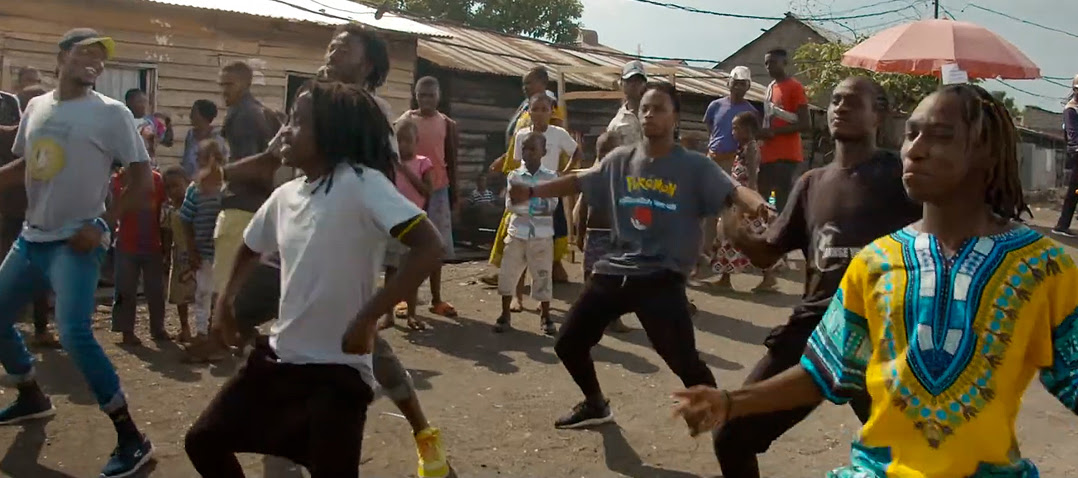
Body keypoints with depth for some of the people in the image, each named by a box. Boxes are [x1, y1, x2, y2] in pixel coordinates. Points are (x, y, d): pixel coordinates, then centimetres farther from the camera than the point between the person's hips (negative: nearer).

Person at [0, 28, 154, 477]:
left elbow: (142, 178, -9)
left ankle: (131, 438, -12)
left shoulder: (111, 113, -9)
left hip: (76, 242, -7)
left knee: (74, 333, -21)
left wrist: (102, 224, -16)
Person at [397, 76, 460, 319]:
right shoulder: (406, 120, 0)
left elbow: (451, 161, 9)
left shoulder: (447, 124, 5)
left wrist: (454, 192, 7)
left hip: (438, 189, 2)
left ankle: (436, 299, 13)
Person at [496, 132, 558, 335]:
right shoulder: (514, 176, 2)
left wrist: (526, 206, -16)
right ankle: (505, 315, 18)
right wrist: (537, 209, -17)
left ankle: (545, 316, 20)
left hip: (542, 235, -1)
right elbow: (510, 204, -7)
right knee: (508, 274, 3)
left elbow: (553, 205, -8)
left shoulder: (551, 177, 0)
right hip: (517, 233, 1)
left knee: (543, 276, 5)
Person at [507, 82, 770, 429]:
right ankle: (595, 405, 38)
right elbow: (578, 182, 18)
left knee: (685, 362, -15)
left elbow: (732, 191, -18)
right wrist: (532, 191, 15)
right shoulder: (620, 160, 7)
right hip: (614, 271, 5)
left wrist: (759, 205, -39)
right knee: (568, 343, 12)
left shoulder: (695, 166, -5)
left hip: (662, 279, -5)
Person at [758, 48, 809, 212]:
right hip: (768, 154, 8)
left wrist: (774, 131, -16)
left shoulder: (795, 87, -7)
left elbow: (805, 124, -13)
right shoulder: (770, 87, 18)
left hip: (787, 155, -8)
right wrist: (763, 133, 8)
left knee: (783, 202, -10)